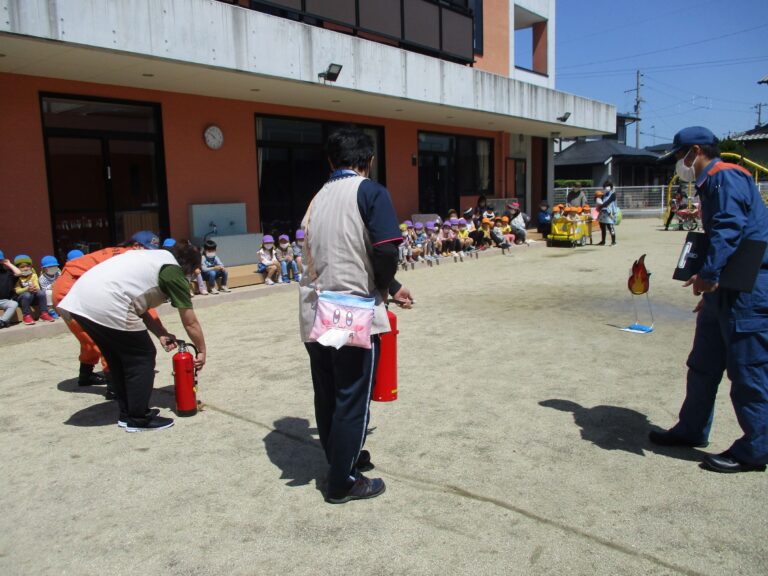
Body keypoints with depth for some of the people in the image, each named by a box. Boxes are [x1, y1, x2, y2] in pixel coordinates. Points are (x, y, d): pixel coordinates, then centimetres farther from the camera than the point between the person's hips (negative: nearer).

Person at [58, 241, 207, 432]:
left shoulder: (152, 258, 27)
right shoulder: (174, 271, 3)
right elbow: (190, 323, 7)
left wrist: (161, 334, 22)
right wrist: (201, 351, 20)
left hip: (78, 299, 9)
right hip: (107, 305, -9)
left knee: (118, 357, 22)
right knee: (142, 357, 6)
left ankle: (127, 413, 30)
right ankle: (138, 419, 14)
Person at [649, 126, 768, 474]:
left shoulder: (726, 177, -12)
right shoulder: (712, 184, 20)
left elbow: (729, 228, -27)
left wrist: (708, 273, -32)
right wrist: (711, 284, 26)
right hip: (727, 288, 11)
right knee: (704, 364, 16)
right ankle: (692, 429, 27)